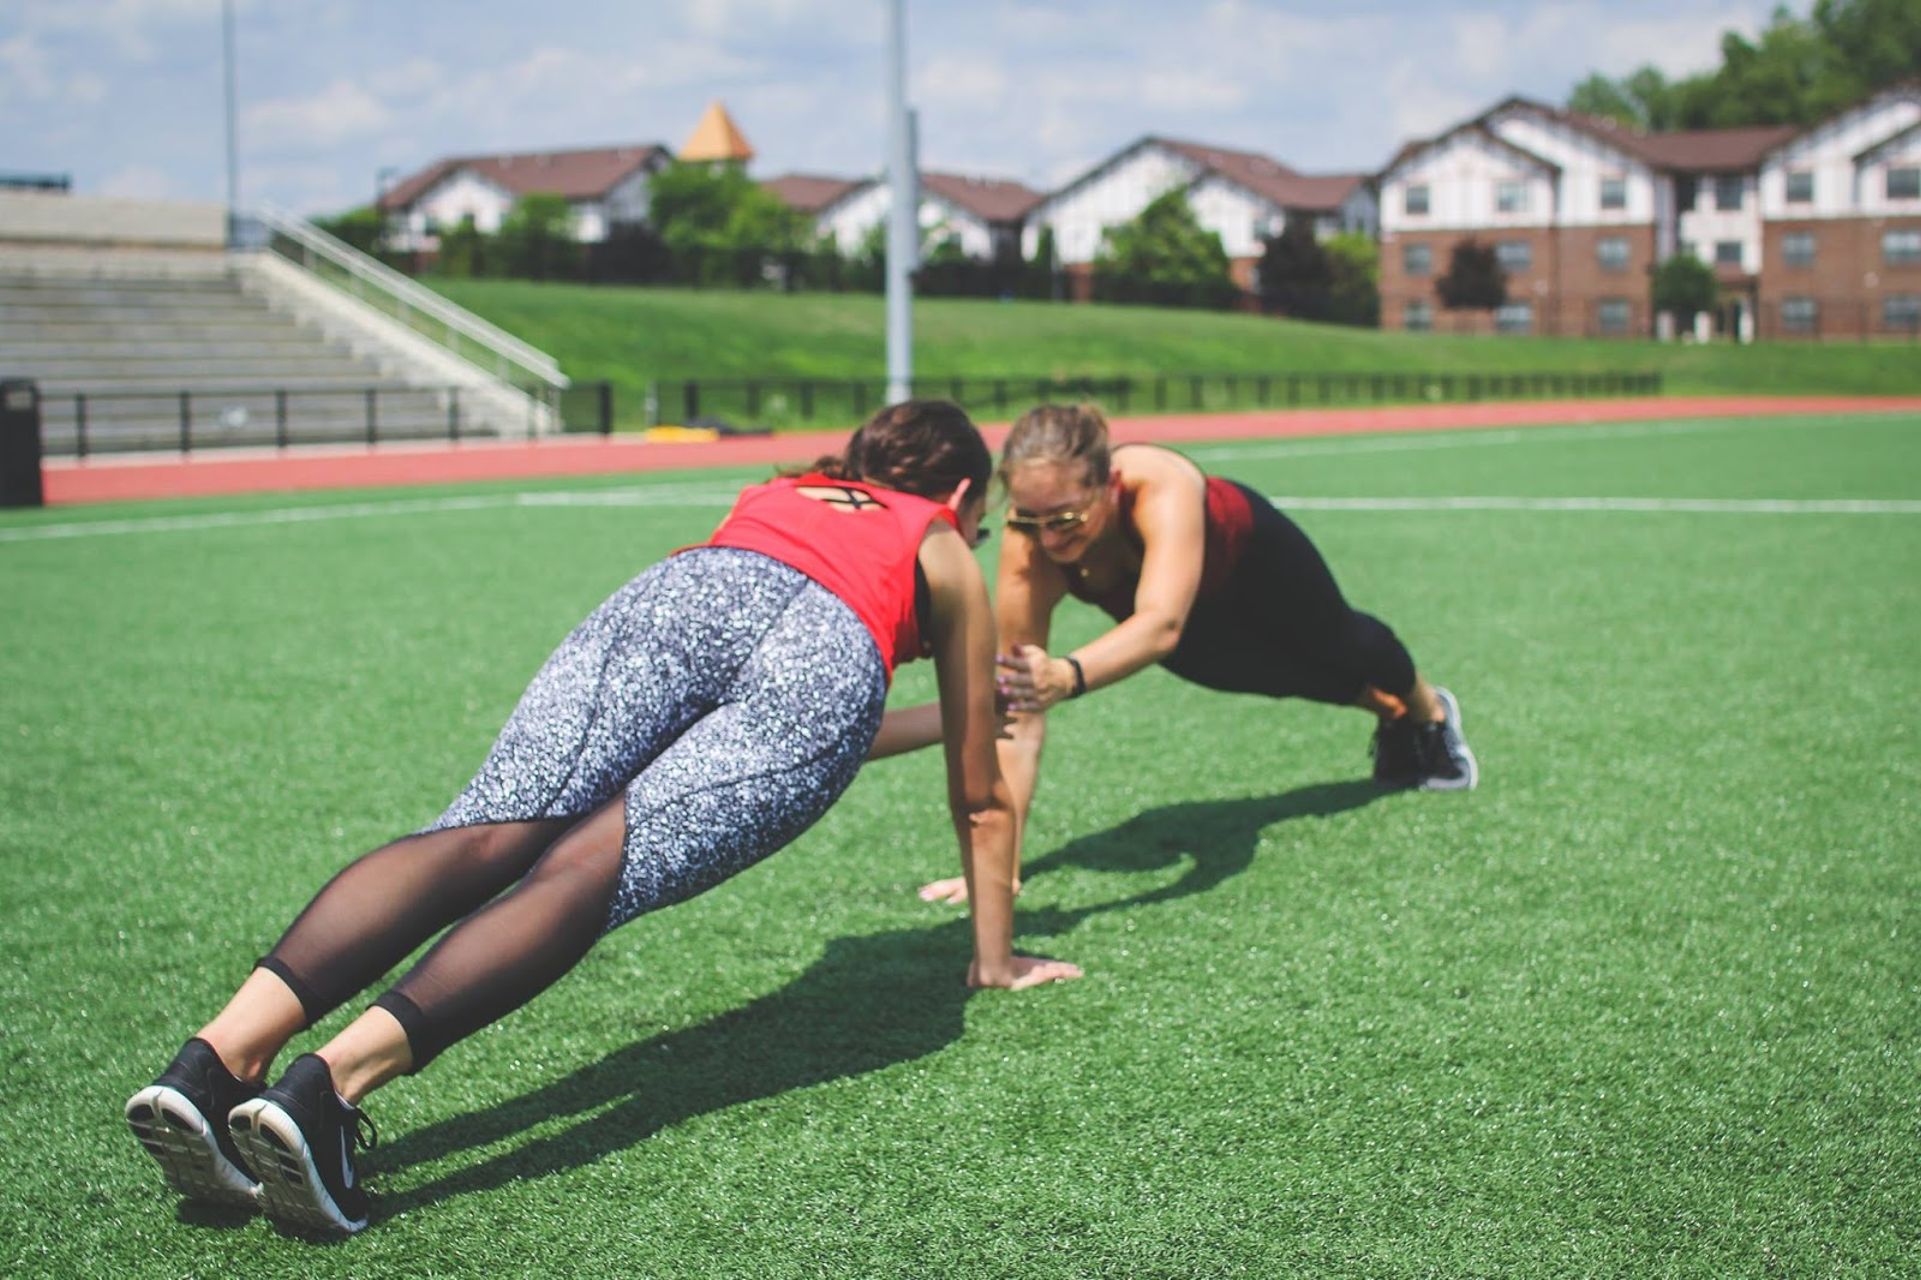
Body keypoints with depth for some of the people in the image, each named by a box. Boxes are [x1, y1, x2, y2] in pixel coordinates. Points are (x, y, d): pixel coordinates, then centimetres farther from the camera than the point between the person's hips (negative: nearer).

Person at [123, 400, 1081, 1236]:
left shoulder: (777, 494, 47)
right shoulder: (948, 555, 38)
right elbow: (982, 800, 42)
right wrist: (998, 959, 52)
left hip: (680, 590, 3)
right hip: (827, 653, -3)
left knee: (480, 841, -15)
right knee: (587, 871, -20)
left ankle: (220, 1056, -38)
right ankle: (332, 1083, -42)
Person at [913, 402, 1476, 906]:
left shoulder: (1161, 489, -51)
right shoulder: (1028, 552, -42)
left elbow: (1162, 624, -65)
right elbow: (1018, 716, -40)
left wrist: (1067, 676, -83)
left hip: (1253, 556, -2)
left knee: (1339, 643, 28)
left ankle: (1429, 711, 63)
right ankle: (1385, 711, 61)